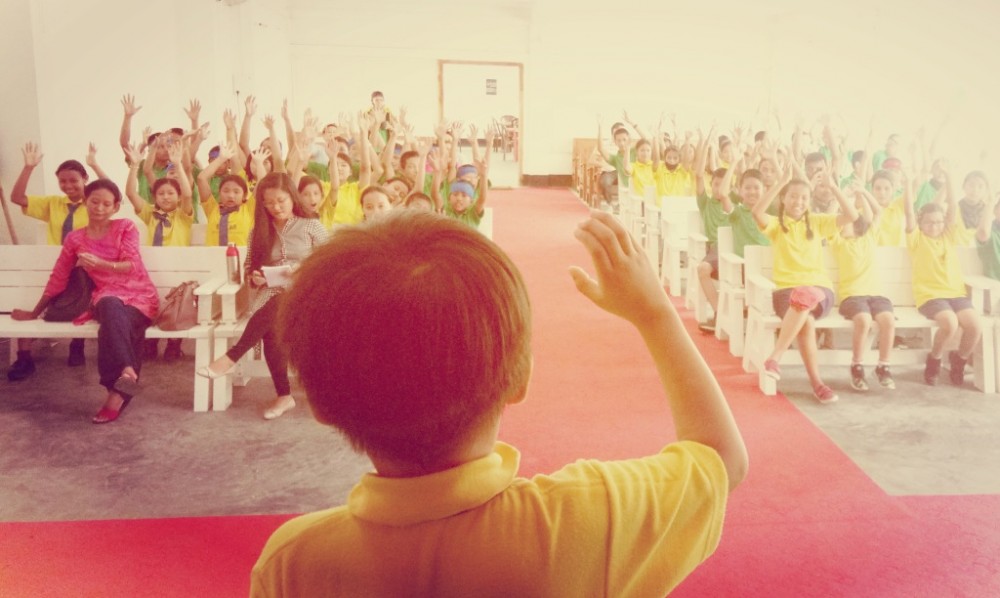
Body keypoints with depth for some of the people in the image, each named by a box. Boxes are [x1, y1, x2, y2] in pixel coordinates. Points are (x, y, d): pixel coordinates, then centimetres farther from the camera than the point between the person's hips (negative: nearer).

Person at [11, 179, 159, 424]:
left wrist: (99, 263, -24)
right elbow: (58, 278, 18)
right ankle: (127, 372, -52)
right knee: (111, 306, -39)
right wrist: (35, 312, 23)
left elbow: (131, 265, -6)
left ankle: (117, 391, -40)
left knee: (112, 327, -36)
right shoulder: (75, 239, 11)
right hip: (108, 296, 1)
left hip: (140, 296, -1)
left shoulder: (126, 227, 5)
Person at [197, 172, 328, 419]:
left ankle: (231, 358, -32)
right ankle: (284, 394, -25)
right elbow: (248, 269, 15)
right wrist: (254, 278, -7)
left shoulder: (312, 227, 4)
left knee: (275, 308, -38)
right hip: (270, 294, 2)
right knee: (270, 326, -32)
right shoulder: (259, 231, 13)